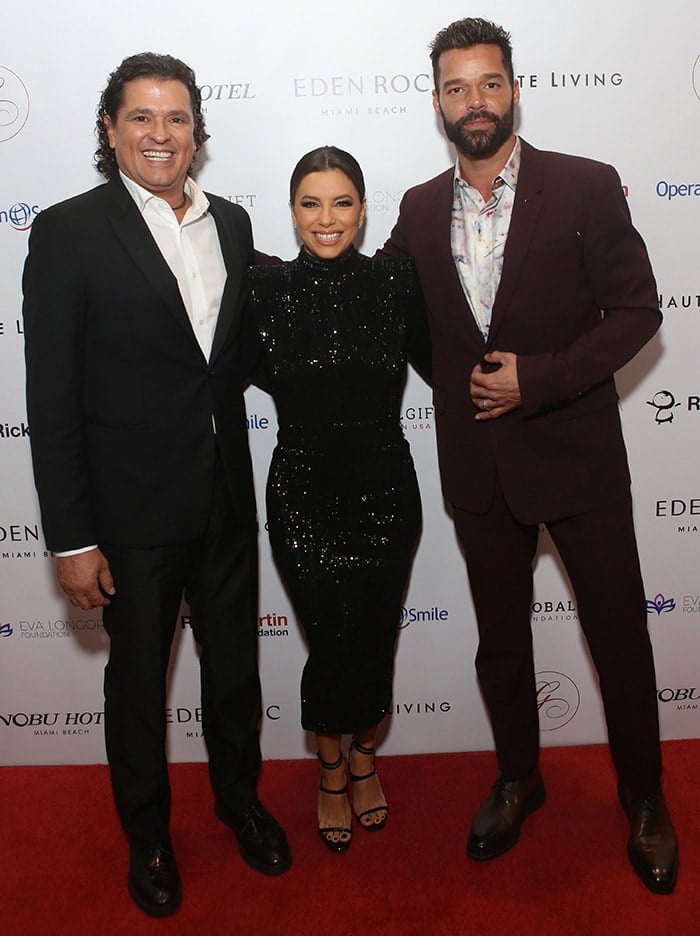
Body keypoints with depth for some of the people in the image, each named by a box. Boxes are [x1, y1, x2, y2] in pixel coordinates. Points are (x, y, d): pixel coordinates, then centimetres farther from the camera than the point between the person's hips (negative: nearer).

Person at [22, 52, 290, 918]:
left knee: (234, 661, 19)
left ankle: (239, 798, 45)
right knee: (138, 675, 15)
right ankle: (148, 833, 39)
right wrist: (71, 538, -14)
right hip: (132, 510, -4)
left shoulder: (231, 223, 5)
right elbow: (51, 398, -12)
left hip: (227, 497, 5)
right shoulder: (68, 232, -11)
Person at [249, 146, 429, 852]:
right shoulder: (267, 289, -5)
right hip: (302, 494, -1)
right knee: (335, 645, 2)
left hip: (385, 489, 1)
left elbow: (436, 359, 5)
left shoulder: (395, 280, -3)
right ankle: (332, 771, 34)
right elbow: (264, 374, 4)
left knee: (376, 641, 11)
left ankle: (363, 759, 43)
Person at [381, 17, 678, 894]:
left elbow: (636, 310, -8)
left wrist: (538, 378, -19)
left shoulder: (585, 187, -7)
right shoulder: (420, 209, 5)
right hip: (477, 464, 3)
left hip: (575, 455, -3)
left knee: (619, 634, 8)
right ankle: (517, 779, 39)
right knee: (500, 640, 16)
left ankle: (644, 799, 32)